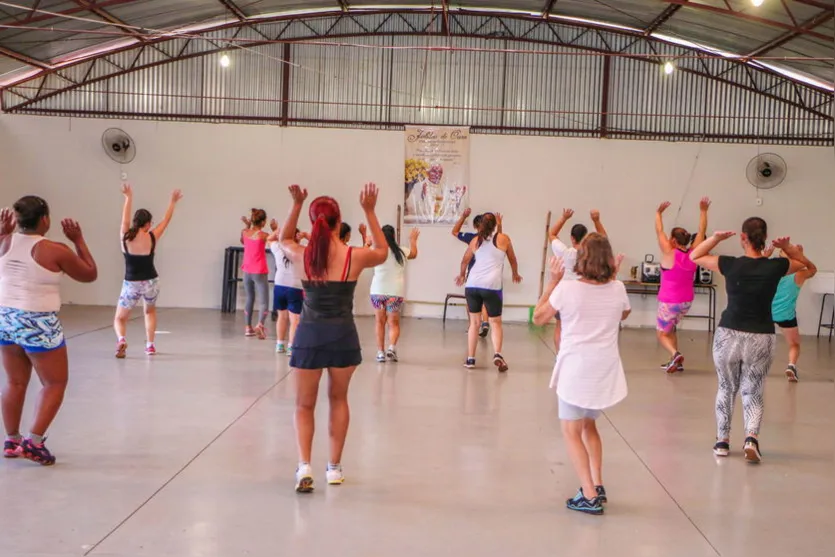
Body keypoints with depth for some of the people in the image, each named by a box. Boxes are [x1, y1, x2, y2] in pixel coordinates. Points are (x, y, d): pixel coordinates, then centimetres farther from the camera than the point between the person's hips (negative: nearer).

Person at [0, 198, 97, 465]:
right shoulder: (56, 251, -15)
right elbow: (90, 275, -2)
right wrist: (78, 240, 1)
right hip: (38, 324, -6)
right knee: (55, 384, 8)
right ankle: (34, 441, 0)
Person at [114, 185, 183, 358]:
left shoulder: (125, 236, -7)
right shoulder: (152, 237, -9)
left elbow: (125, 218, 11)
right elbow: (166, 220, 5)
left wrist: (128, 198, 24)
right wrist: (173, 202, 19)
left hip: (131, 284, 0)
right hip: (150, 282, 0)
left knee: (120, 319, 12)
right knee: (150, 311, 30)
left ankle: (121, 339, -20)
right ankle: (150, 345, 21)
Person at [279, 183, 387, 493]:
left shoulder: (301, 256, -7)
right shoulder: (355, 256, -9)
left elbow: (284, 239, 18)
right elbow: (383, 252, 14)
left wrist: (296, 205, 9)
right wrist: (369, 211, 10)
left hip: (310, 335, 0)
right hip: (343, 335, 1)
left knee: (304, 405, 11)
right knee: (338, 399, 20)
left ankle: (304, 466, -7)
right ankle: (334, 467, 25)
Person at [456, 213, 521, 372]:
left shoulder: (475, 241, 14)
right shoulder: (504, 239, 8)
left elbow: (465, 261, 27)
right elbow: (513, 260, 22)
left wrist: (462, 275, 47)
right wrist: (515, 274, 42)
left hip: (472, 284, 2)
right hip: (492, 285, -2)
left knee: (474, 322, 14)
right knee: (495, 322, 7)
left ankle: (470, 359, 14)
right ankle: (497, 354, -14)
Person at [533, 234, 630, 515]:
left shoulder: (567, 288, -14)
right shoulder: (618, 289, -2)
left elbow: (539, 317, -2)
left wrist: (553, 281, 1)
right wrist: (613, 278, 17)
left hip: (576, 370, -5)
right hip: (605, 369, 5)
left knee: (572, 431, 4)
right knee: (589, 425, 24)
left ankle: (590, 496, -3)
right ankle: (597, 486, 22)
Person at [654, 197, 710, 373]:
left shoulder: (669, 254, -16)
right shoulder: (693, 254, -4)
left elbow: (659, 231, -9)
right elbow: (702, 232, 3)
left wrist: (659, 213, 1)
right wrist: (703, 211, 5)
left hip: (669, 302, -6)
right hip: (686, 301, 6)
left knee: (662, 333, 4)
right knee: (670, 329, 24)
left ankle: (675, 355, -22)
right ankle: (675, 361, 18)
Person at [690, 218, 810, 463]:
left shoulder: (730, 265, -9)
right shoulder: (776, 267, -5)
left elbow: (695, 256, 6)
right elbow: (804, 263, 17)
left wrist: (717, 237, -2)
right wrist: (787, 247, 1)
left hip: (728, 335, 0)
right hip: (761, 338, 0)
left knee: (726, 388, 18)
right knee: (753, 393, 11)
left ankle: (722, 441, 23)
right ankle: (751, 438, -11)